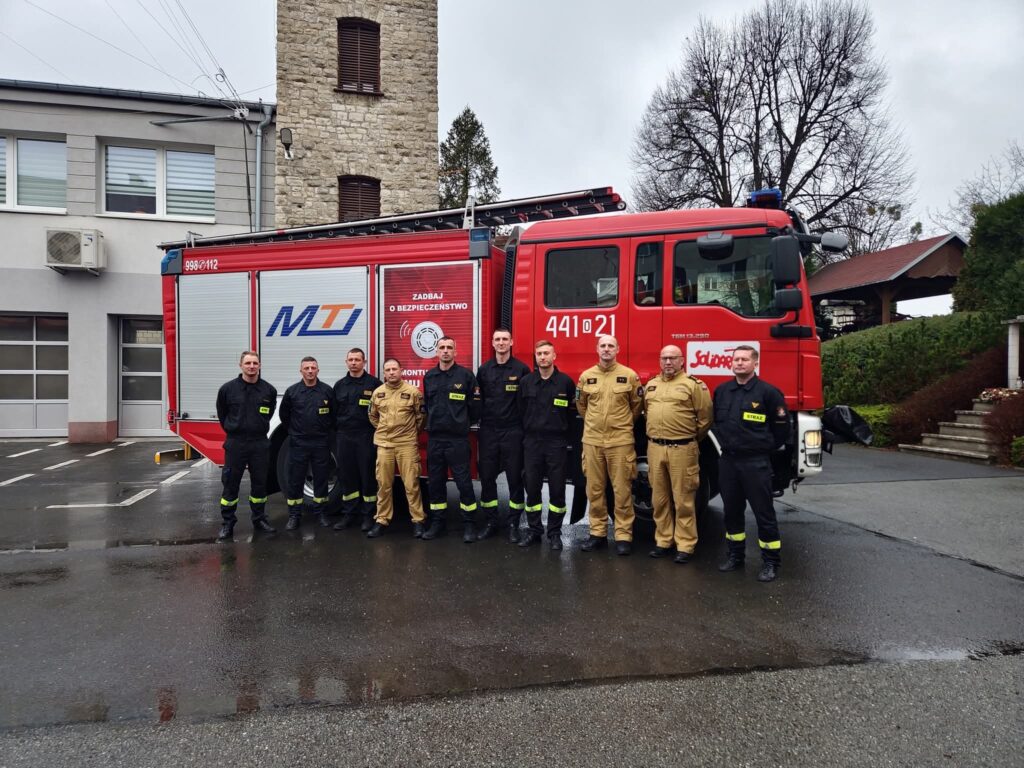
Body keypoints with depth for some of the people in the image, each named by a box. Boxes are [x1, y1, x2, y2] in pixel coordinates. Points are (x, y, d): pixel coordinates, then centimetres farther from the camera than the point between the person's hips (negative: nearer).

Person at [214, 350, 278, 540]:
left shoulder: (268, 390, -1)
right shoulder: (228, 389, -5)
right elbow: (222, 414, 10)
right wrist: (232, 430, 12)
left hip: (260, 443, 2)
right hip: (235, 443, -2)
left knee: (259, 483, 11)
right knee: (230, 484, 4)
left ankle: (259, 519, 24)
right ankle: (228, 523, 14)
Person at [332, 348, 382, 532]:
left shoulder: (374, 383, -2)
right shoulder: (339, 385, 11)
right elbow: (334, 411, 15)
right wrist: (336, 433, 10)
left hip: (366, 437, -4)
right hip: (344, 436, 4)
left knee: (368, 475, 1)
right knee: (346, 475, 8)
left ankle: (369, 515, 10)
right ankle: (349, 513, 18)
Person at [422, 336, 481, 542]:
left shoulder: (466, 375, -5)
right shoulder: (429, 377, 9)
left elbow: (474, 407, -2)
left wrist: (463, 423, 4)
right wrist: (433, 423, 14)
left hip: (458, 438, -4)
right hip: (434, 438, 4)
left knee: (463, 481, -1)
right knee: (435, 481, 10)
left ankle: (469, 524, 10)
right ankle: (437, 522, 22)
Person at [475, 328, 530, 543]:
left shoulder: (521, 369, -2)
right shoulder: (484, 370, 7)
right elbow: (478, 401, 11)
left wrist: (525, 427, -2)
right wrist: (481, 423, 7)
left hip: (513, 432, -3)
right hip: (488, 431, 3)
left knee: (515, 478, 3)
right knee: (487, 477, 6)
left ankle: (513, 523, 13)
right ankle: (491, 521, 18)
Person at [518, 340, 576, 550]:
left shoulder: (565, 381, -1)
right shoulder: (526, 382, 5)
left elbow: (572, 411, 6)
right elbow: (521, 410, 11)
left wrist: (561, 428, 6)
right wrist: (528, 430, 9)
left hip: (557, 442, -2)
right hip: (533, 441, 2)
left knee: (557, 488, 2)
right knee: (532, 487, 6)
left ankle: (554, 533, 13)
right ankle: (534, 529, 18)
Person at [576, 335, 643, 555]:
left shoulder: (629, 375, 0)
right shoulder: (586, 376, 7)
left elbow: (637, 404, 10)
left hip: (620, 441, -3)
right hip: (592, 441, 3)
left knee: (622, 491, 0)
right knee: (594, 490, 8)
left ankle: (623, 536, 9)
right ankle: (597, 533, 19)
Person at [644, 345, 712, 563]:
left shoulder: (693, 385, -4)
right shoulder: (651, 385, 14)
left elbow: (705, 417, -3)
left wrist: (692, 439, 4)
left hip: (681, 449, -5)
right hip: (655, 448, 6)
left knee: (683, 500, 1)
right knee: (659, 499, 12)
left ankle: (685, 546, 9)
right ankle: (663, 541, 23)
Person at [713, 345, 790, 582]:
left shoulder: (767, 392, -9)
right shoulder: (721, 391, 7)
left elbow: (781, 427, -3)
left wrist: (766, 449, 4)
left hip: (755, 462, -5)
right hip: (728, 460, 5)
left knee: (763, 512, 0)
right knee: (731, 510, 14)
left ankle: (770, 562, 10)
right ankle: (735, 555, 27)